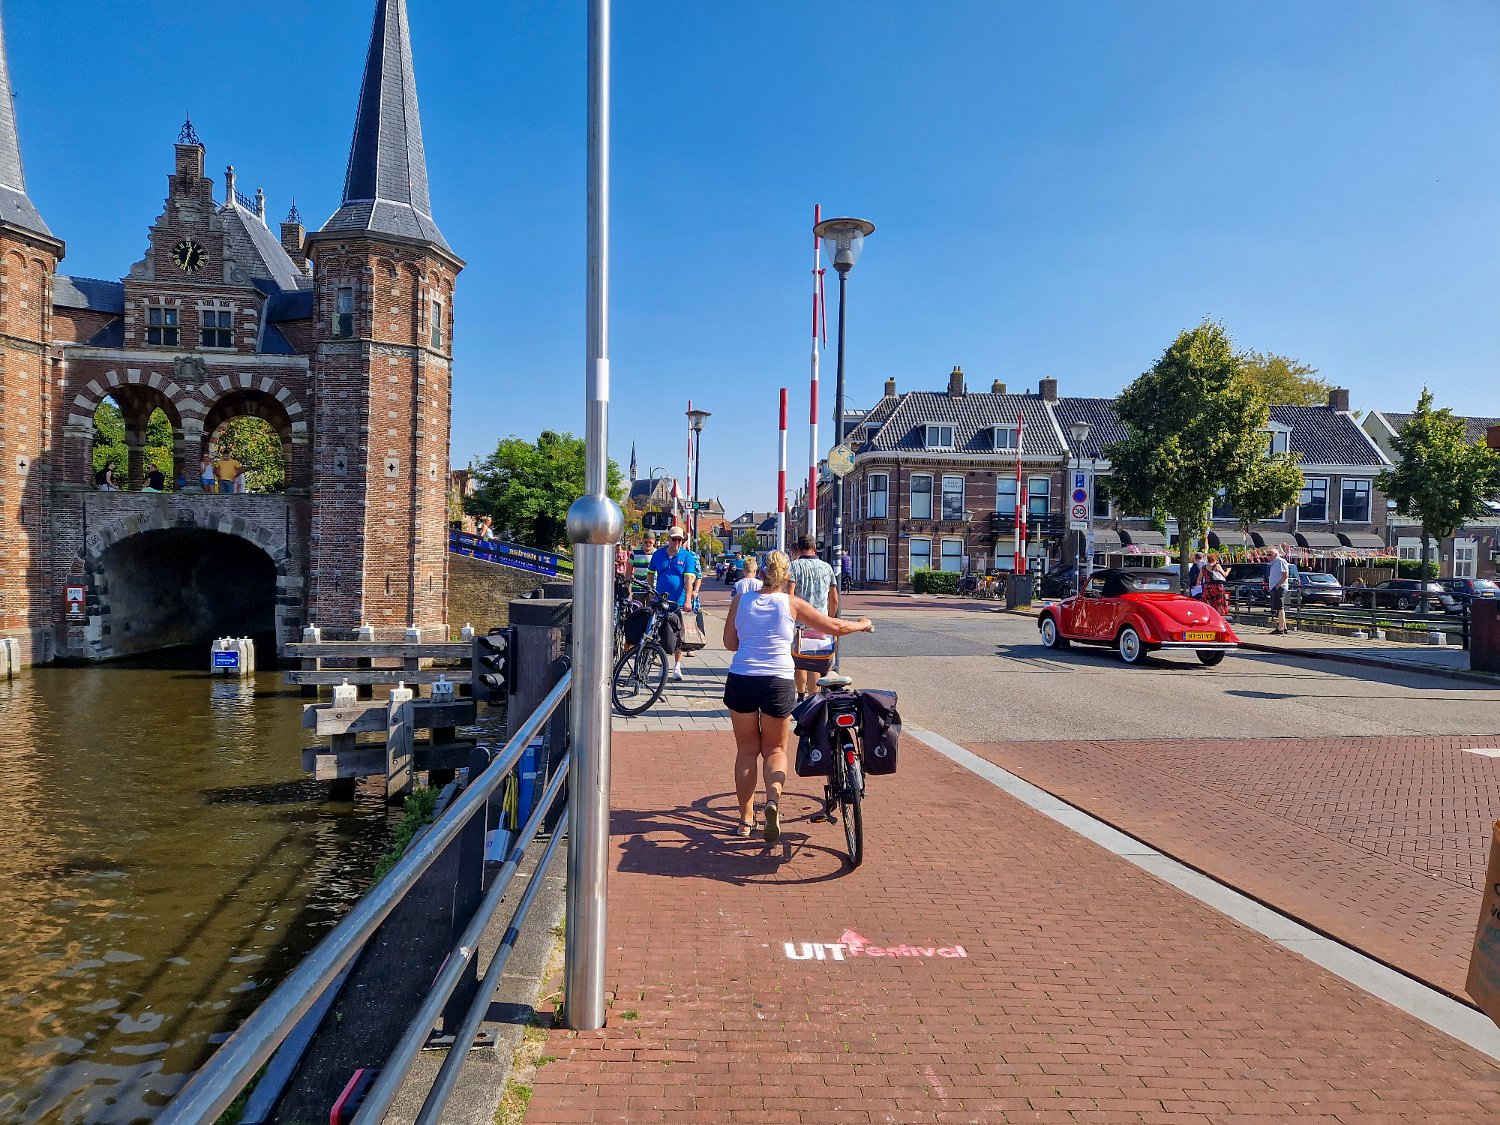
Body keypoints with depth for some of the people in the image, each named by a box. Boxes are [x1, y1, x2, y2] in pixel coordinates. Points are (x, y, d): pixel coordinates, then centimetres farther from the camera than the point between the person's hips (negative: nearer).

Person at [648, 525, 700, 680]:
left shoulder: (687, 556, -1)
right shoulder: (658, 554, 7)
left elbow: (689, 579, -8)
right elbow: (651, 573, 17)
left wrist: (688, 600, -17)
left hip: (679, 602, -2)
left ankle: (677, 667, 9)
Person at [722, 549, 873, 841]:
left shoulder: (740, 600, 4)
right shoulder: (791, 604, 0)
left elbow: (729, 642, 10)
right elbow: (835, 627, 7)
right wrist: (862, 624, 25)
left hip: (740, 681, 1)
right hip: (778, 683, -1)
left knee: (746, 750, 16)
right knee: (775, 749, 15)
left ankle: (746, 819, 19)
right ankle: (773, 798, -12)